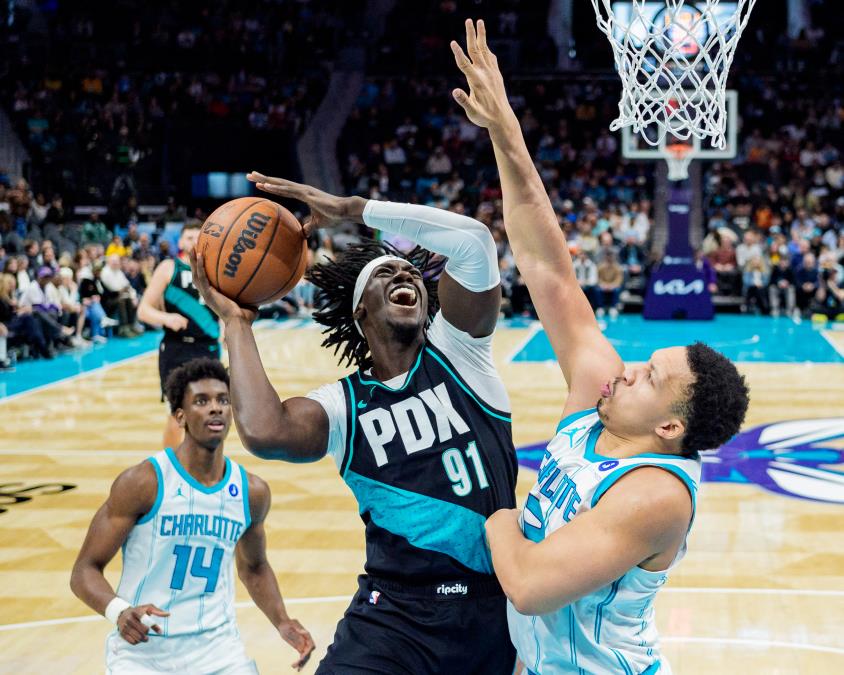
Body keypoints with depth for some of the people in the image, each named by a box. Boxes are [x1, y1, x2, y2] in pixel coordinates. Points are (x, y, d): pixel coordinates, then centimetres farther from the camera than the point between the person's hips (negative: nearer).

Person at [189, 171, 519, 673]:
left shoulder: (454, 352, 2)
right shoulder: (342, 406, 2)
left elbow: (474, 240, -13)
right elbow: (265, 433, -22)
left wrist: (352, 209, -8)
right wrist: (237, 322, -7)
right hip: (396, 613, -1)